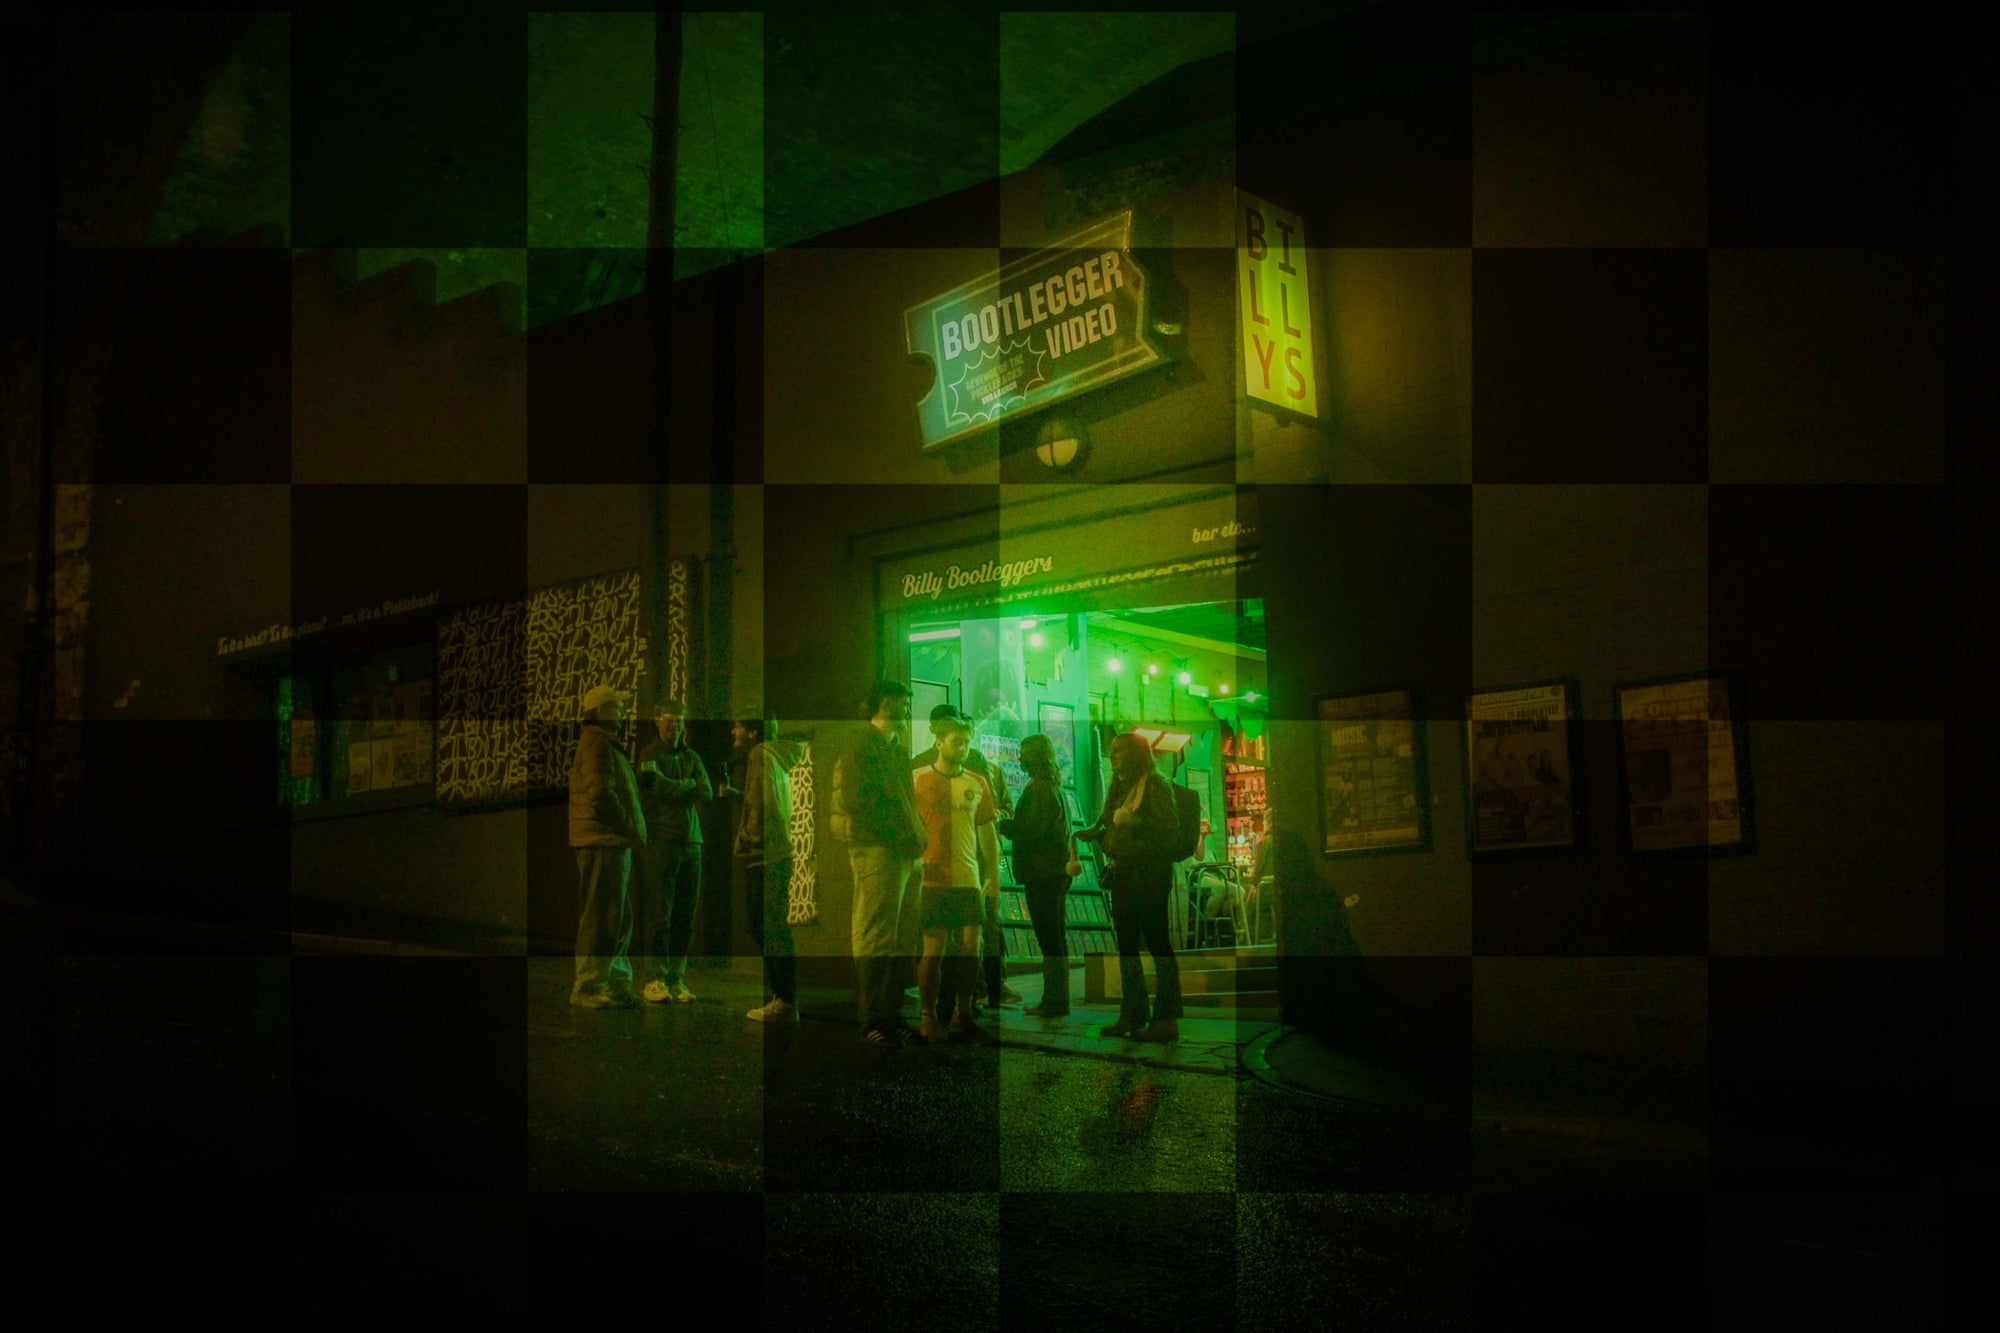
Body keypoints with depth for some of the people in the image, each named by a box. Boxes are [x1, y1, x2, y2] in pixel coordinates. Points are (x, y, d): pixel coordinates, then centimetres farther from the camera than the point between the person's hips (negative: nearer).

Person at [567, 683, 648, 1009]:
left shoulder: (606, 744, 22)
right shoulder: (596, 743, -11)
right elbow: (602, 795, -20)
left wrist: (633, 832, 13)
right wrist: (632, 830, -14)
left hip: (613, 844, 11)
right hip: (603, 843, -11)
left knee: (620, 917, 14)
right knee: (602, 916, -9)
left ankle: (616, 983, 20)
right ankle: (588, 987, -6)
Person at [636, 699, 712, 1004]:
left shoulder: (692, 758, 16)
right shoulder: (649, 754, 3)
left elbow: (707, 793, 3)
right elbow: (659, 787, -11)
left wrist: (672, 789, -6)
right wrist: (689, 785, 1)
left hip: (692, 842, 5)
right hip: (662, 841, -5)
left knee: (685, 917, 4)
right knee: (661, 914, -7)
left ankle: (677, 978, 9)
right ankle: (657, 979, -1)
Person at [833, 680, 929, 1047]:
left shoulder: (899, 749, 21)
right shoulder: (860, 748, -6)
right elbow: (855, 803, -13)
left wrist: (918, 836, 8)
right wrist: (900, 836, -14)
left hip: (907, 854, 8)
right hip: (877, 852, -8)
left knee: (897, 942, 10)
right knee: (875, 939, -6)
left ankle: (891, 1013, 15)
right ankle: (872, 1017, -2)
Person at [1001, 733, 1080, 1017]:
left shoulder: (1040, 790, -14)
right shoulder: (1054, 787, 18)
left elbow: (1029, 830, -18)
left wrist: (999, 824, -7)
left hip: (1044, 873, -10)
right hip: (1056, 872, 10)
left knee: (1050, 940, -8)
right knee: (1055, 938, 12)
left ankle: (1054, 1002, -6)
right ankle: (1056, 1001, 18)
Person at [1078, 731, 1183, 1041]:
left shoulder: (1155, 784, -7)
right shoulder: (1120, 786, 17)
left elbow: (1170, 825, -15)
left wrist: (1135, 822, -25)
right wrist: (1096, 833, 2)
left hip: (1150, 872, -9)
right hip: (1123, 873, 9)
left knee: (1156, 940, -7)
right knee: (1126, 943, 9)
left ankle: (1166, 1019, -5)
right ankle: (1132, 1016, 16)